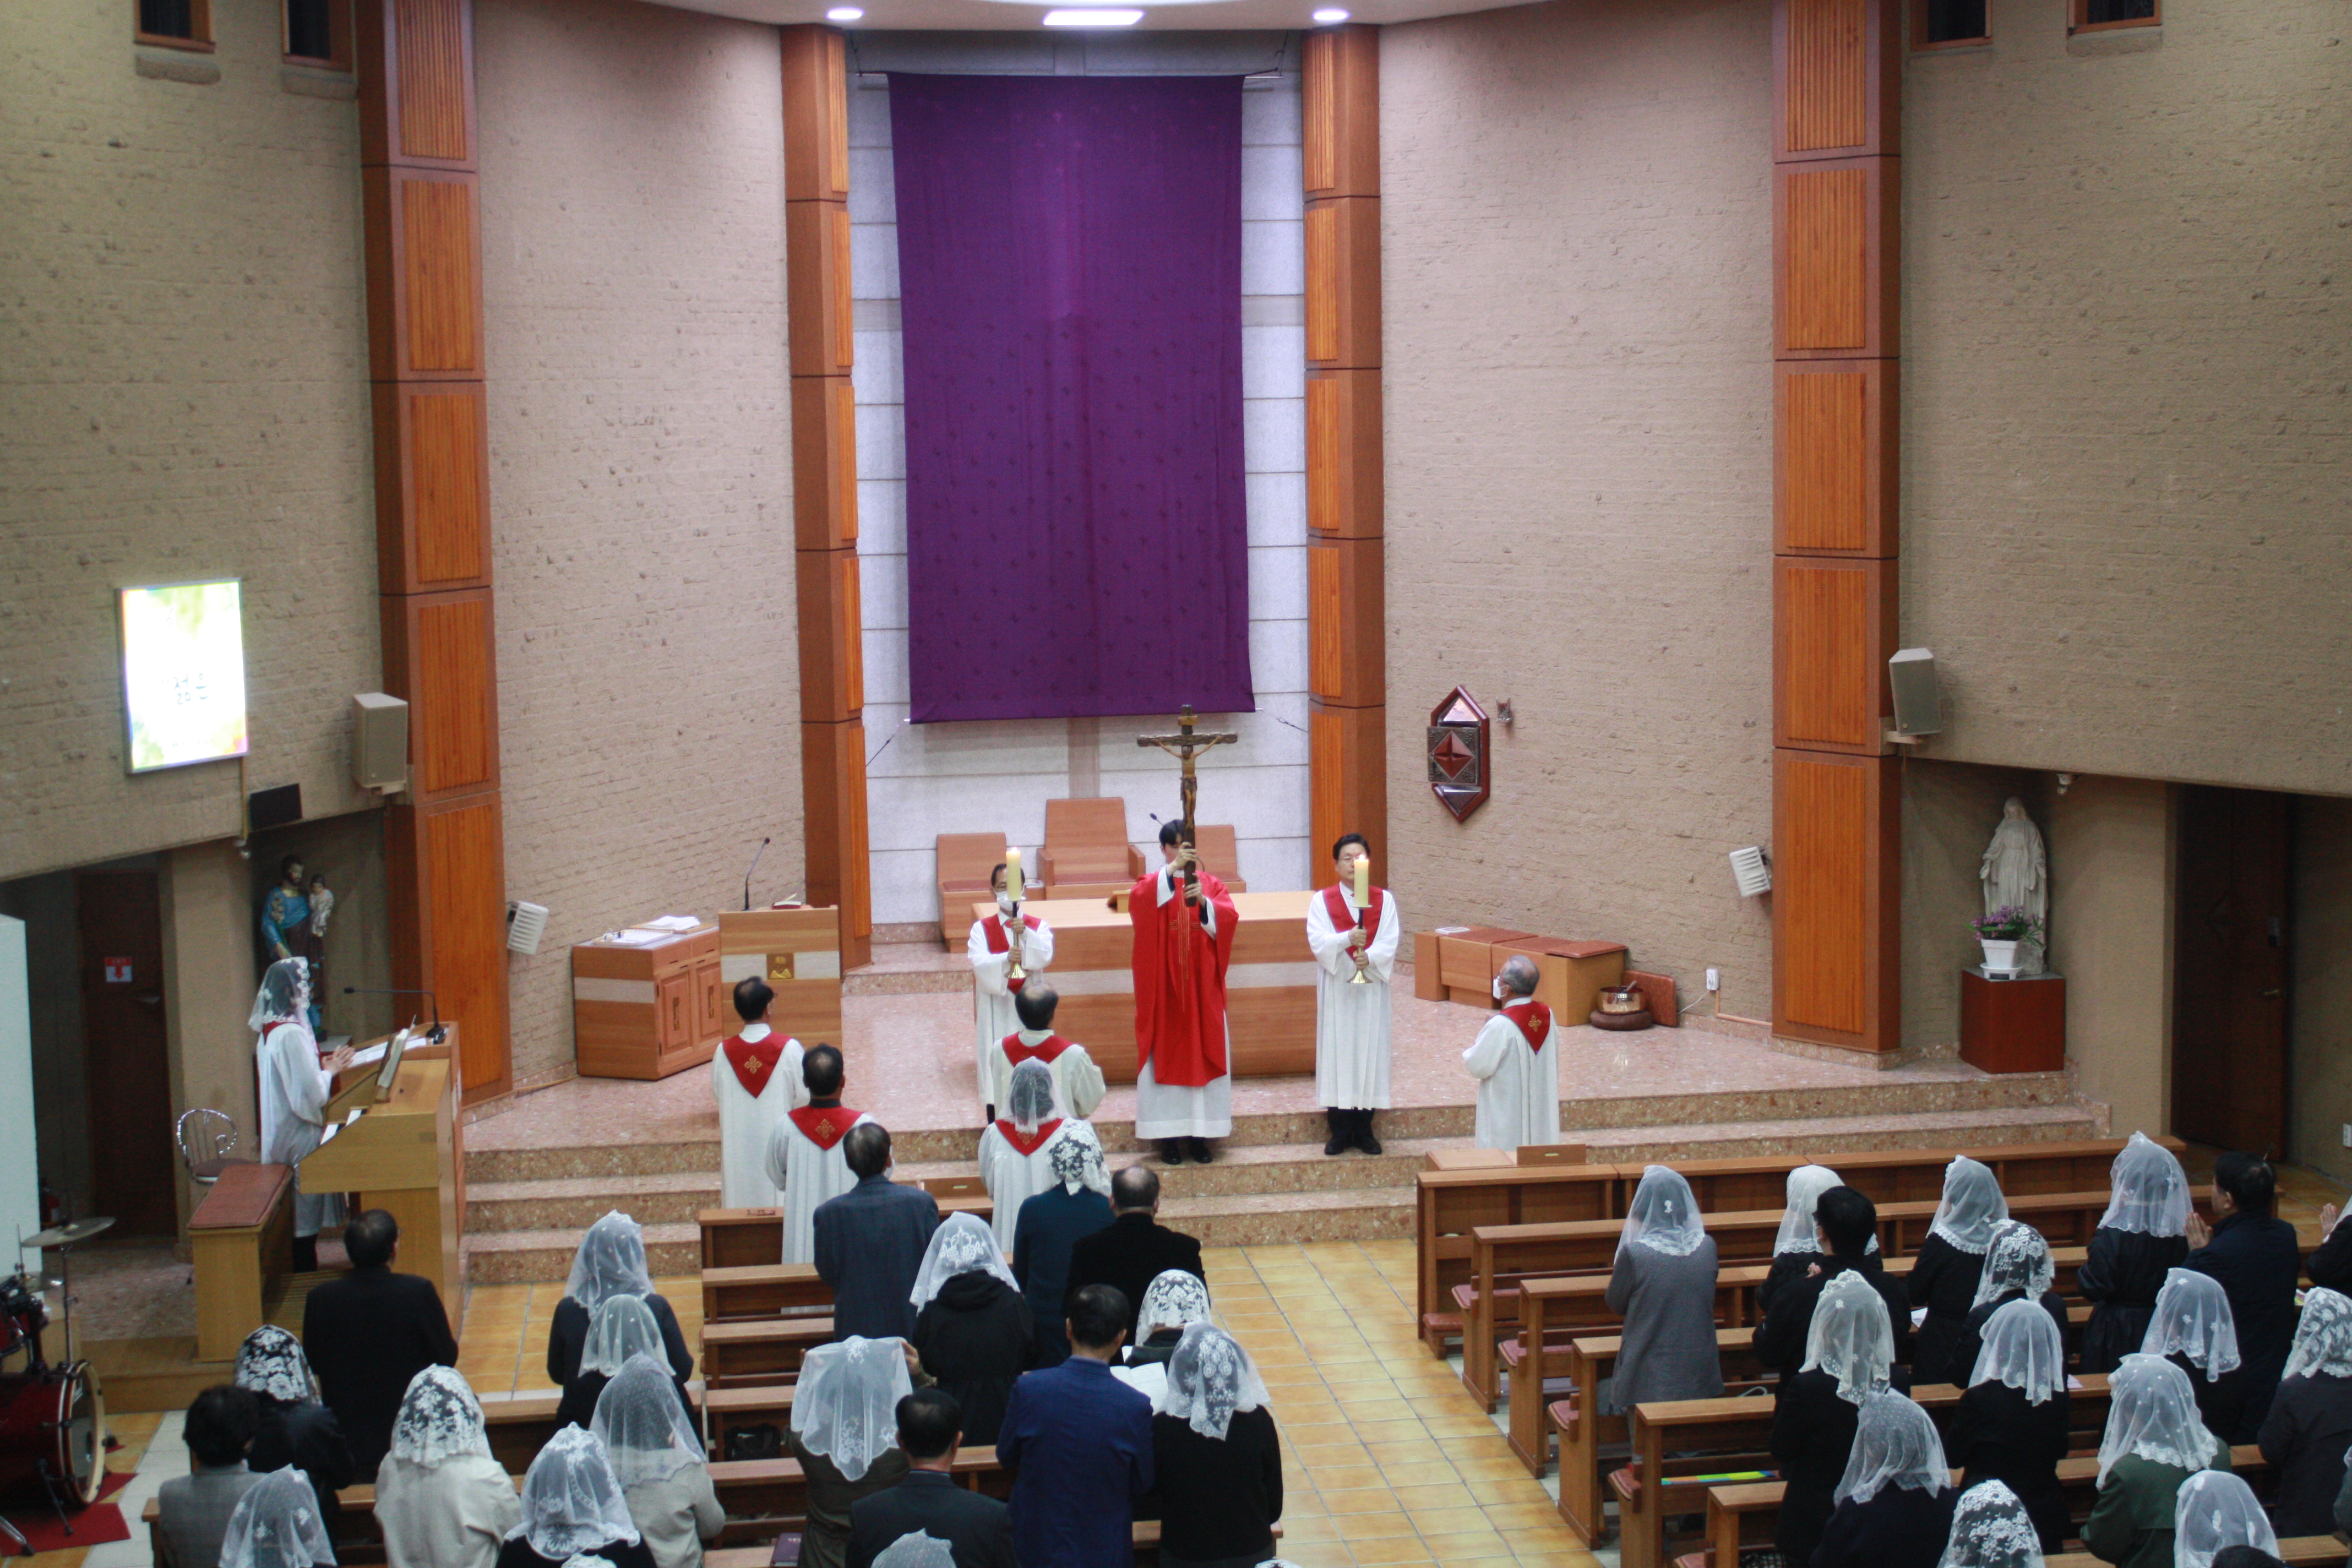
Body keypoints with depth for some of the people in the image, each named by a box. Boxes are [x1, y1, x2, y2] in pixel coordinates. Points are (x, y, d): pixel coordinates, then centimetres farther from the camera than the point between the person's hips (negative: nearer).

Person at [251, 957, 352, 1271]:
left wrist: (326, 1067, 10)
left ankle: (303, 1275, 22)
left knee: (299, 1212, 16)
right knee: (306, 1212, -2)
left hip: (281, 1135, 10)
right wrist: (331, 1070, -8)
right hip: (299, 1137, -10)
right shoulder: (291, 1034, -23)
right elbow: (312, 1092, -24)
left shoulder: (269, 1031, 8)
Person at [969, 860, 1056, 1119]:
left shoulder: (1039, 927, 6)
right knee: (995, 1077, -1)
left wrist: (1025, 933, -28)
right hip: (996, 1013, -1)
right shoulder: (982, 929, 3)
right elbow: (979, 963, -15)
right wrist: (1005, 960, -33)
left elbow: (1045, 957, -13)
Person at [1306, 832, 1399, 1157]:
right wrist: (1347, 939, -29)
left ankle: (1364, 1130, 10)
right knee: (1337, 1049, -1)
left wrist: (1369, 957, -24)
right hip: (1336, 987, -1)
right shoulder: (1322, 900, 2)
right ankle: (1340, 1131, 5)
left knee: (1370, 1048, 3)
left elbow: (1390, 941, -5)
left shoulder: (1385, 900, 5)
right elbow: (1317, 940, -12)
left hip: (1372, 987, 1)